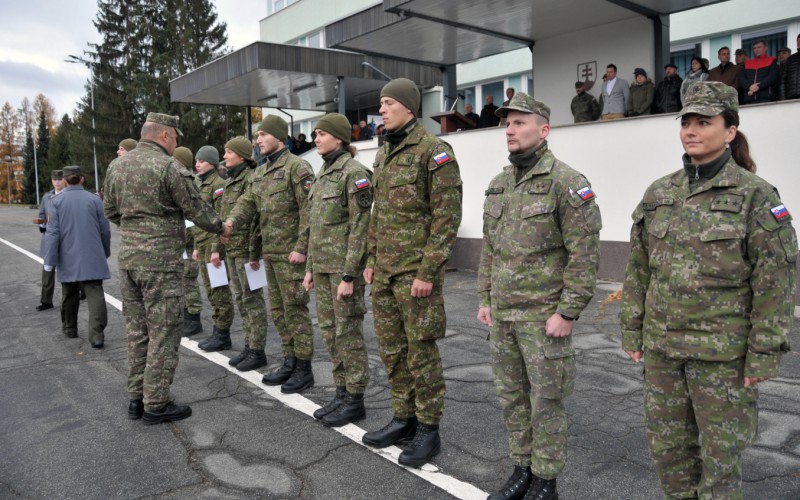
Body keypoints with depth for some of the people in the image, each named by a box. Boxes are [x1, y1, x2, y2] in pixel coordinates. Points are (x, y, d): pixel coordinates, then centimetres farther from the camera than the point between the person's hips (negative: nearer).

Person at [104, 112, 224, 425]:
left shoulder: (116, 166, 10)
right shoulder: (169, 167, -13)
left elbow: (110, 211, 17)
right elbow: (196, 209, -8)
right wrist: (220, 227, 8)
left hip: (127, 256, 8)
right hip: (160, 260, -8)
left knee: (137, 330, 15)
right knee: (163, 332, 0)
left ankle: (137, 397, 23)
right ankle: (156, 404, 7)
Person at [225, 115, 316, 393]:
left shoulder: (297, 167, -9)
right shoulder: (259, 174, 17)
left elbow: (308, 210, -15)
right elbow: (248, 203, 10)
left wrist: (301, 247, -20)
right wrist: (232, 220, -12)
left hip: (291, 253, -9)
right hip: (270, 252, 9)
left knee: (295, 309, -3)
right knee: (278, 310, 13)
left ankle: (304, 369, 7)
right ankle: (289, 362, 25)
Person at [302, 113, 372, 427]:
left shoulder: (354, 173, -12)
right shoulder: (323, 174, 14)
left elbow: (360, 227, -17)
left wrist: (349, 275, -20)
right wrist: (310, 268, 15)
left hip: (344, 265, -9)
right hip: (322, 265, 9)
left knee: (348, 332, 0)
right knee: (329, 331, 13)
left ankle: (355, 401, 12)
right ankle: (342, 393, 25)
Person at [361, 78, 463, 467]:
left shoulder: (434, 151, -11)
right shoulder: (383, 154, 14)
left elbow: (447, 216, -15)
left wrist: (427, 272, -18)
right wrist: (371, 260, 16)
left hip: (416, 271, -8)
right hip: (384, 271, 8)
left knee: (421, 351, 1)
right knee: (391, 348, 14)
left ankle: (428, 431, 16)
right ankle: (403, 419, 29)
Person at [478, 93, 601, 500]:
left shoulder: (567, 183, -12)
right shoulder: (498, 185, 10)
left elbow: (585, 254, -15)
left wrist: (567, 313, -17)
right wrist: (484, 299, 12)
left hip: (544, 316, -7)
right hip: (501, 315, 7)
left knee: (546, 401, 6)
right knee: (511, 397, 16)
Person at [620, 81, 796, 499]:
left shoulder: (755, 195, -7)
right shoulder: (658, 194, 5)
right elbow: (638, 269, 9)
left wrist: (764, 353, -11)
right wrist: (631, 329, 8)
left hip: (723, 352, -4)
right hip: (661, 345, 5)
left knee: (721, 450, 10)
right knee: (666, 445, 15)